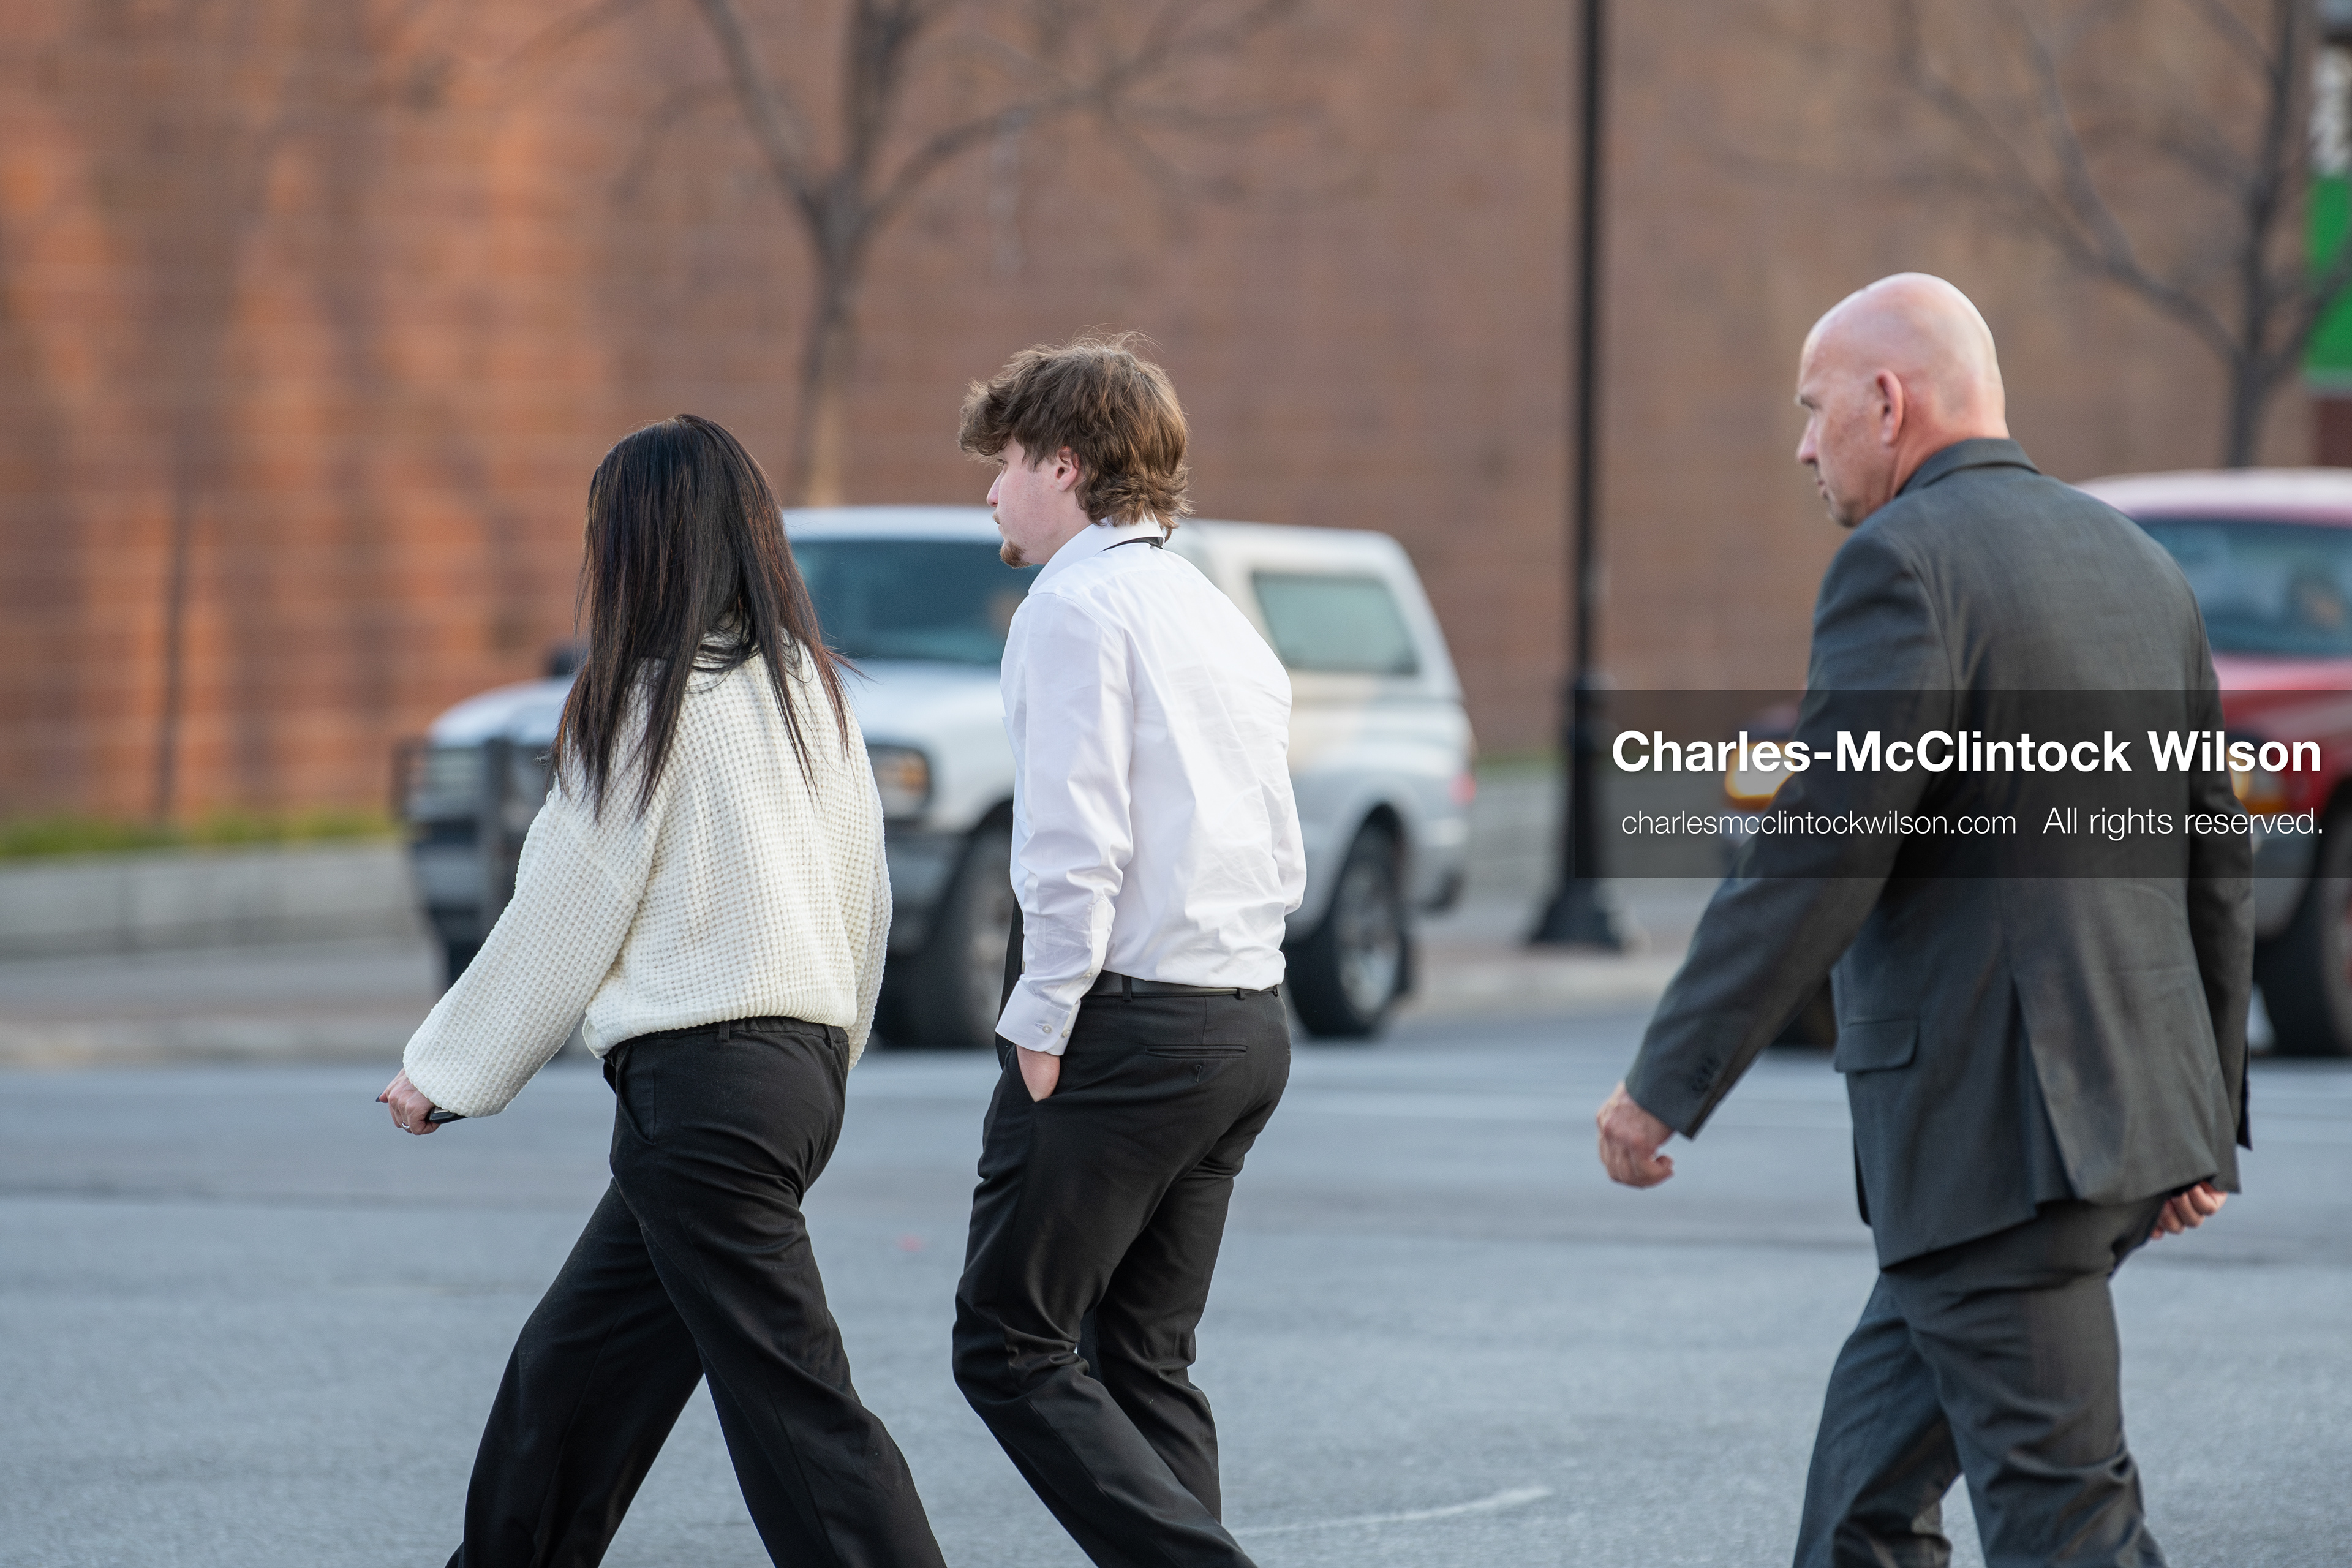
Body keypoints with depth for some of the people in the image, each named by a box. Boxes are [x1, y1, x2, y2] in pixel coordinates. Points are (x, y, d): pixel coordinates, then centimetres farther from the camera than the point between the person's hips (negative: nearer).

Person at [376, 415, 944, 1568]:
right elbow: (864, 897, 16)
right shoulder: (808, 689, 12)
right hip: (806, 1061, 9)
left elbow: (564, 918, -6)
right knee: (568, 1369, 18)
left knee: (789, 1400, -10)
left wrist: (446, 1071, 4)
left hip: (702, 1080, -9)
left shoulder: (651, 704, -10)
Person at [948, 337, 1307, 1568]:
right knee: (1145, 1359, 13)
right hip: (1247, 1022, 9)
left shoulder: (1076, 605, -9)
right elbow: (1281, 858, 19)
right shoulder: (1222, 620, 19)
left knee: (1010, 1349, -4)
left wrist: (1039, 1026, -13)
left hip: (1124, 1020, -9)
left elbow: (1076, 844, -18)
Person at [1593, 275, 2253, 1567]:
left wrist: (1666, 1084, -14)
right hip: (2134, 1108, 9)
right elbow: (2216, 865, 18)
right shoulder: (2135, 565, 15)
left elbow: (1817, 858, -19)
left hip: (1994, 1127, -9)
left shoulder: (1904, 562, -12)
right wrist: (2207, 1119, 24)